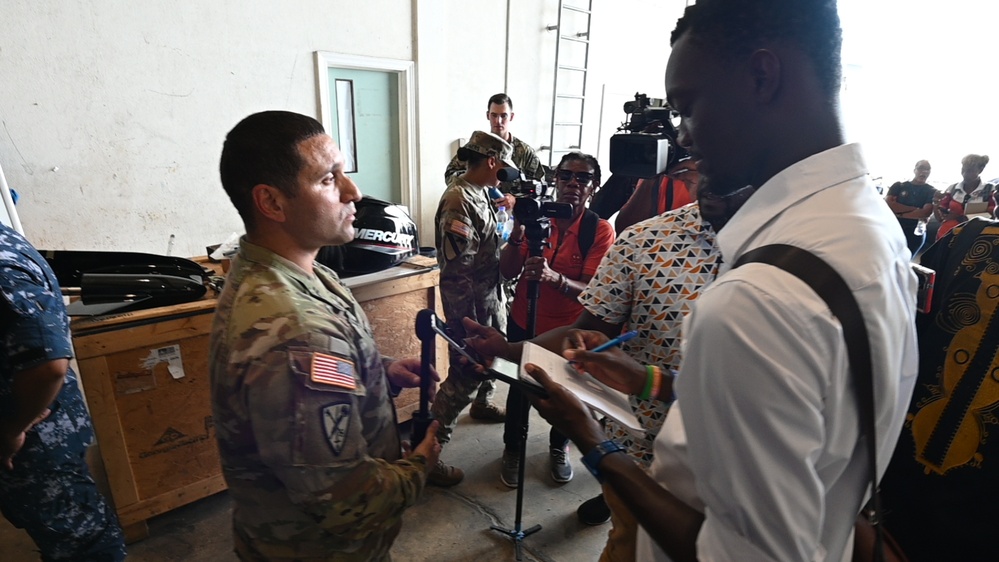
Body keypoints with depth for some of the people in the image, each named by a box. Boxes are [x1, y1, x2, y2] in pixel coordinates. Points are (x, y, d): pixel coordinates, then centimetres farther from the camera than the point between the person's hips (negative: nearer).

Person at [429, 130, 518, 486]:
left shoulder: (480, 193, 7)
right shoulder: (458, 201, -23)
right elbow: (456, 269, -24)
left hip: (491, 297, 10)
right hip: (470, 305, -10)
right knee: (465, 374, -4)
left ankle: (482, 404, 52)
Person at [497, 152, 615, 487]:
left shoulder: (600, 230, -15)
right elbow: (507, 272, -11)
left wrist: (553, 277, -42)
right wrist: (518, 232, -26)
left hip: (570, 331, -1)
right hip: (523, 325, 1)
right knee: (519, 388, 16)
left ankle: (558, 449, 48)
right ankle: (512, 449, 43)